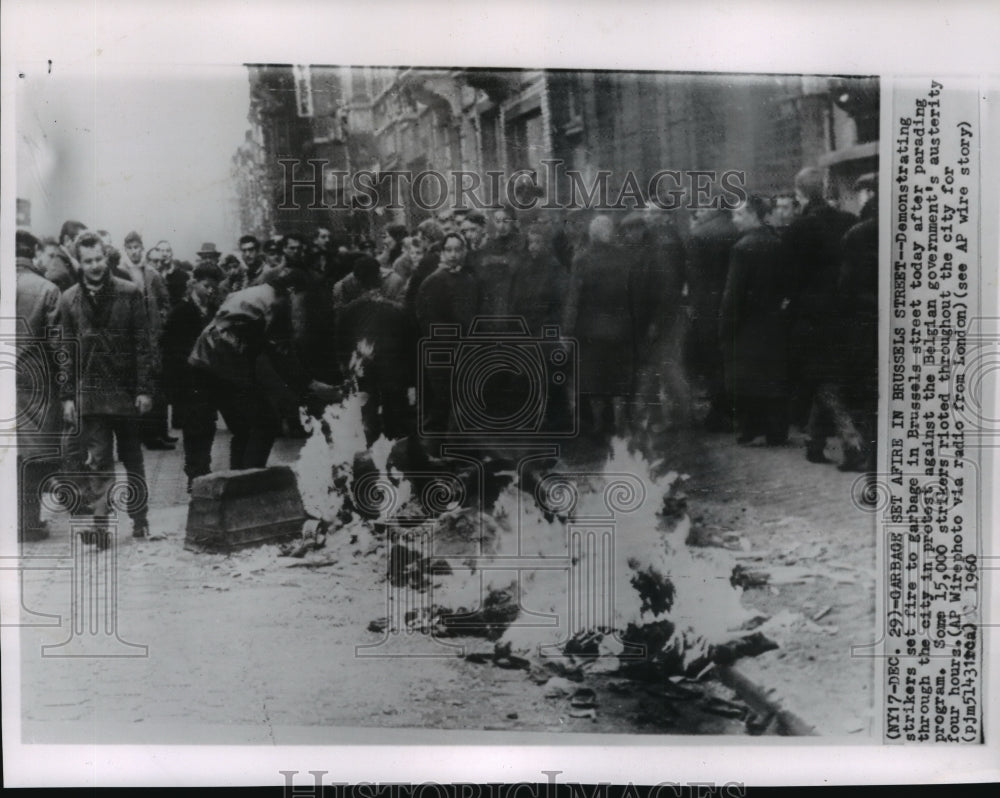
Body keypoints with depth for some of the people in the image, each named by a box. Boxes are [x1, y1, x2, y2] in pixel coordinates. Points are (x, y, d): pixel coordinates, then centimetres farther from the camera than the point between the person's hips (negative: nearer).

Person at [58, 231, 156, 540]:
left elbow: (144, 344, -2)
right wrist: (67, 396, 1)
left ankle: (140, 519, 23)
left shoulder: (130, 293, -1)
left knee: (132, 458, 11)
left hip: (127, 390, 0)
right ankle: (100, 522, 3)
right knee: (99, 460, -2)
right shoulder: (69, 299, 5)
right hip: (90, 392, 1)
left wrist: (145, 389, -6)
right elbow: (66, 352, 6)